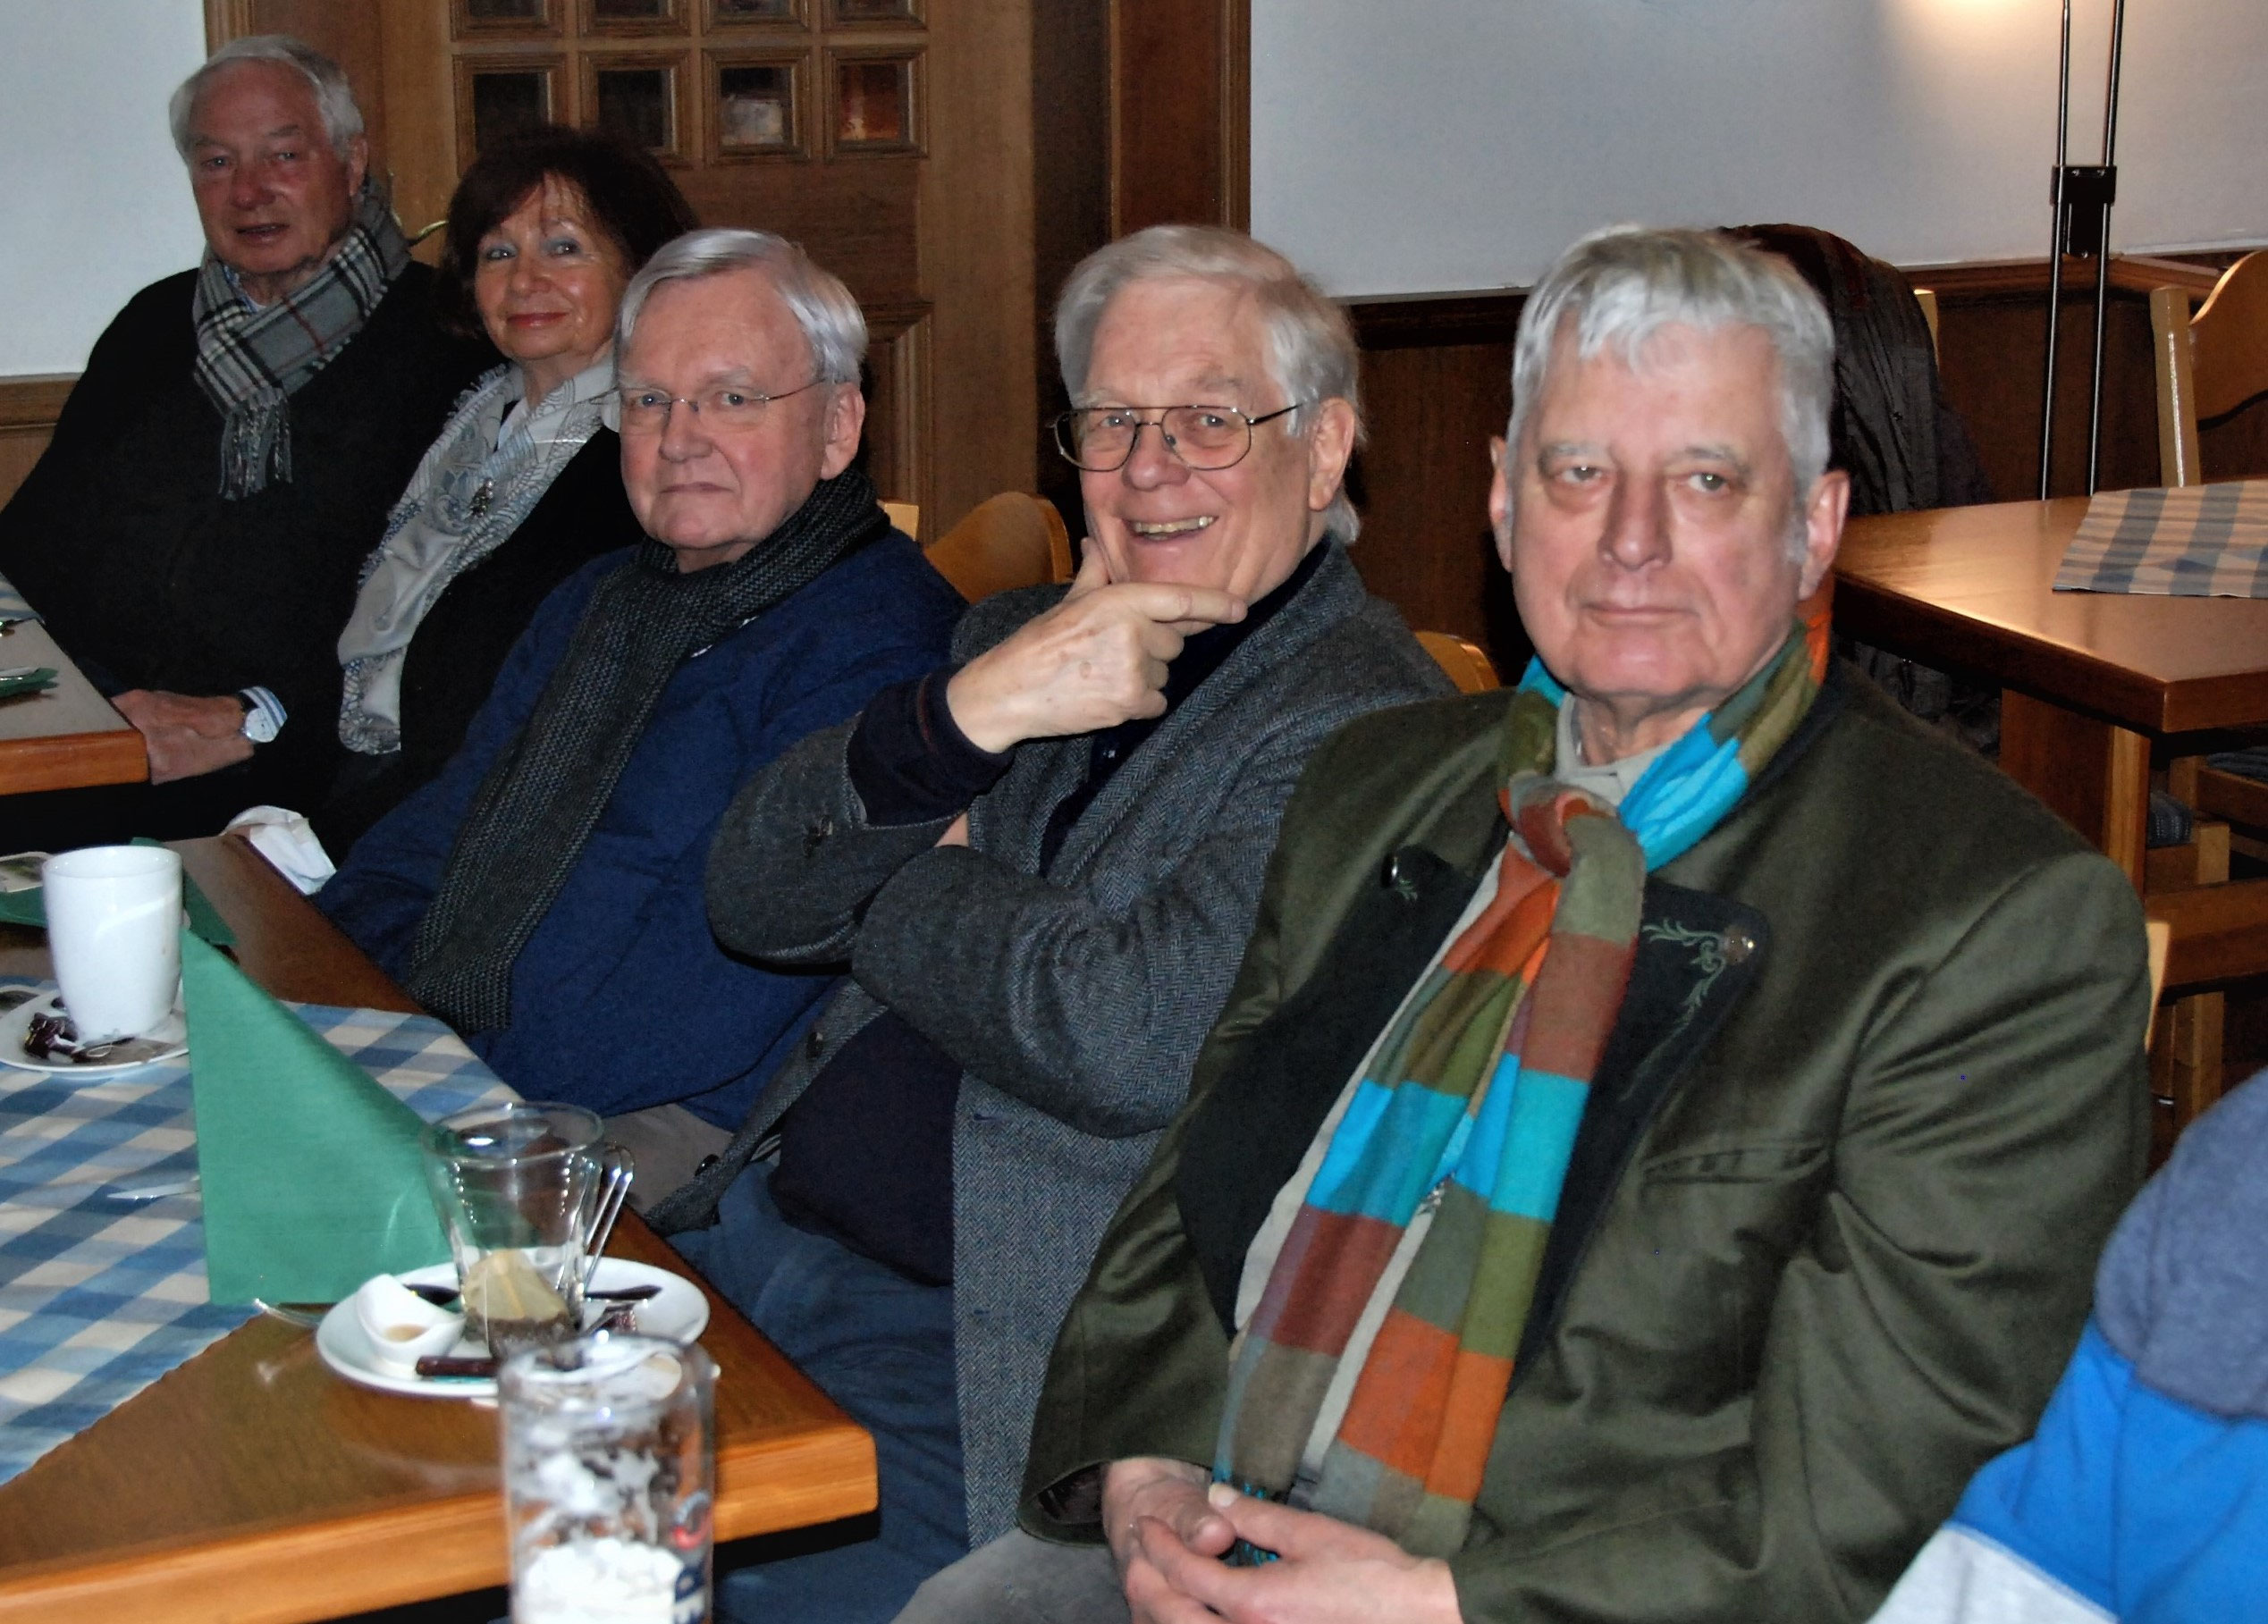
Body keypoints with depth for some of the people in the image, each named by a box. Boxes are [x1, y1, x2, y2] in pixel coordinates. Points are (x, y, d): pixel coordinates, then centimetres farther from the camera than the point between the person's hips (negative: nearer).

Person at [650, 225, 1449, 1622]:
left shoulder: (1363, 724, -10)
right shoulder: (1018, 635, 15)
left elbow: (1134, 1042, -23)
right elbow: (753, 898, 7)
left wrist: (889, 889, -4)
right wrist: (968, 710, -12)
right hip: (759, 1236, 7)